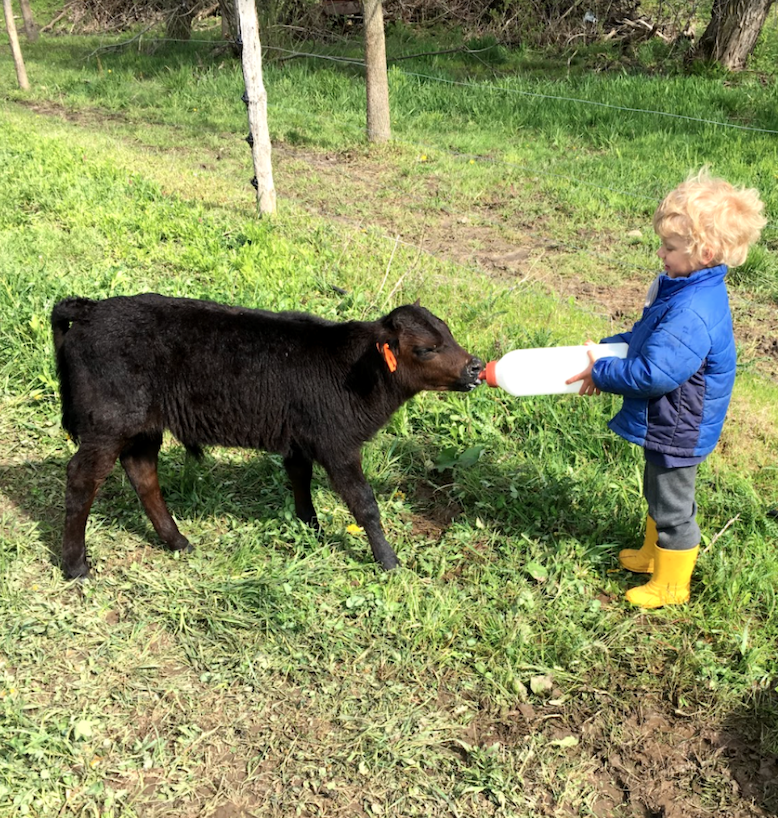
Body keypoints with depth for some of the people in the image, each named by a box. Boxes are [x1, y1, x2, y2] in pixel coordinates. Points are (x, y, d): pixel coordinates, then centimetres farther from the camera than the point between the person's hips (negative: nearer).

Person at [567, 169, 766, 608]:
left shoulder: (693, 315, -34)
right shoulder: (691, 290, 0)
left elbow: (654, 373, -34)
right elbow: (649, 339, 14)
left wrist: (602, 373, -21)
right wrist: (605, 347, 5)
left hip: (678, 432, -10)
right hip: (669, 424, 10)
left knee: (673, 507, 9)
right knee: (659, 495, 28)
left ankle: (671, 585, 29)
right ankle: (654, 553, 50)